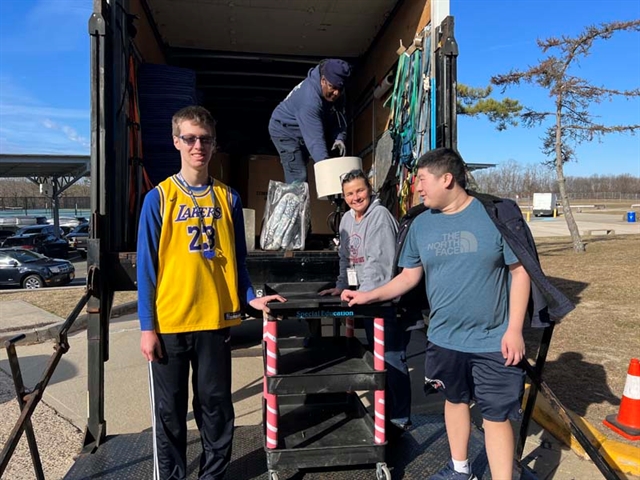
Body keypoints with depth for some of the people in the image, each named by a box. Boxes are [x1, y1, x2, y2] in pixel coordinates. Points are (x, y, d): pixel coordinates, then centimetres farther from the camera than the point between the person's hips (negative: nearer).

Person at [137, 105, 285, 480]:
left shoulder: (228, 198, 4)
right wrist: (147, 326, -6)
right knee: (169, 409, 12)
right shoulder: (159, 198, -3)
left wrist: (250, 298, -3)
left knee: (216, 404, 14)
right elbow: (147, 266, -4)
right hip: (169, 322, -2)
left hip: (216, 319, 2)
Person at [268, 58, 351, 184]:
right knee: (298, 177, -17)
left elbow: (338, 119, -6)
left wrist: (339, 138, -27)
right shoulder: (309, 98, -38)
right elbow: (315, 138, -45)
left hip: (306, 131, 9)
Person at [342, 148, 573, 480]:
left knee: (496, 416, 5)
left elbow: (520, 271, -8)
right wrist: (369, 295, -3)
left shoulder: (496, 214, -11)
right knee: (455, 401, 21)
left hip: (493, 342, -4)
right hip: (444, 338, 5)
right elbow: (408, 277, 7)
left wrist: (514, 330, -12)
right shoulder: (421, 224, 1)